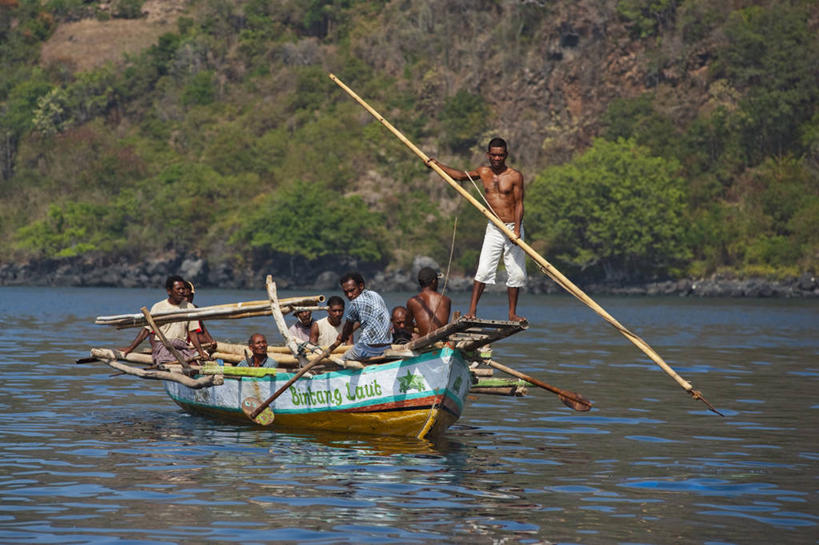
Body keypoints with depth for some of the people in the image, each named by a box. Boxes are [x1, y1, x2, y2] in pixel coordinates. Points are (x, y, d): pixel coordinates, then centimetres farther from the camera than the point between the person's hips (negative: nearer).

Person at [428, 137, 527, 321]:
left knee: (516, 273, 0)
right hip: (494, 229, 2)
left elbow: (519, 204, -8)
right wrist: (437, 165, 14)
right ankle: (472, 311, -7)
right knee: (483, 270, -8)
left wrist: (516, 229, -18)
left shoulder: (515, 176, -5)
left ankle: (512, 313, 12)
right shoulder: (483, 172, 7)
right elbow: (460, 175, 20)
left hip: (513, 228, -2)